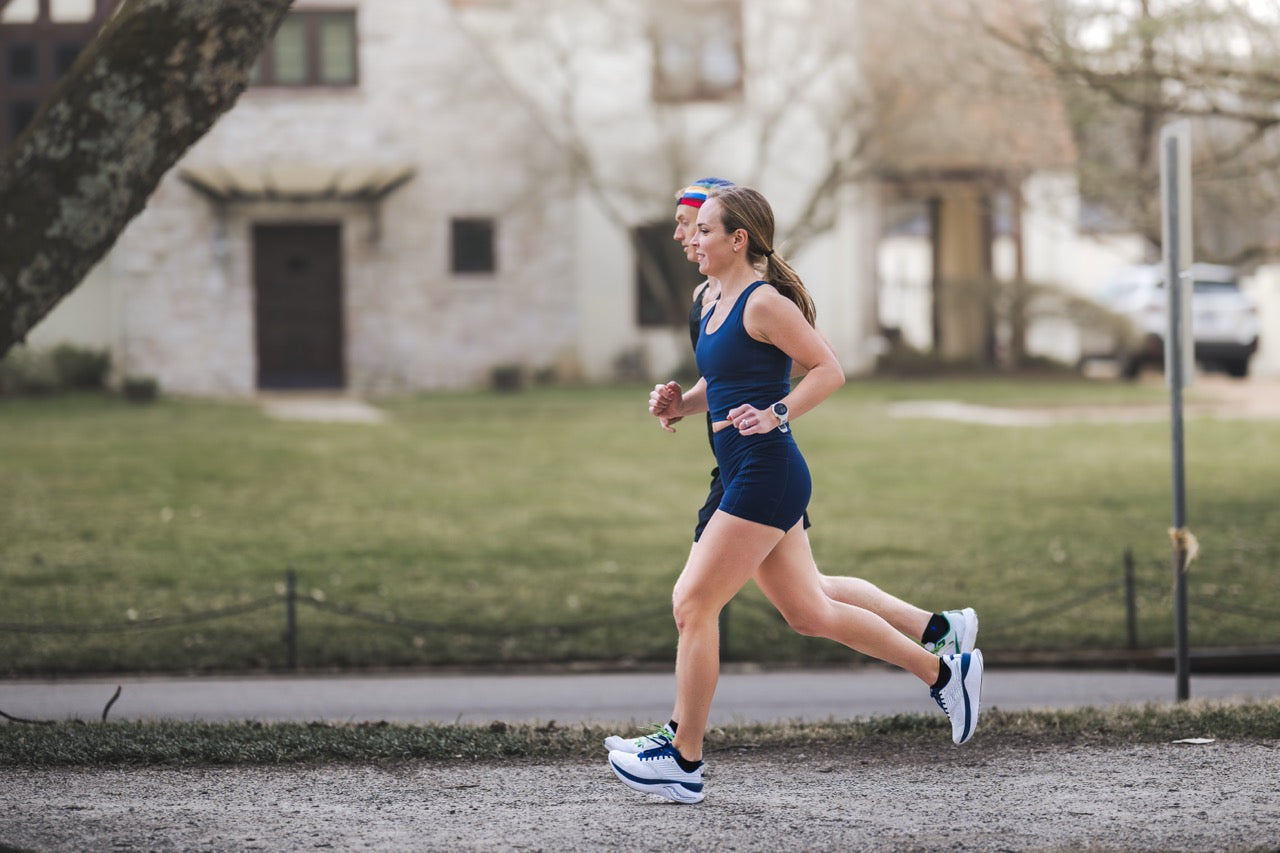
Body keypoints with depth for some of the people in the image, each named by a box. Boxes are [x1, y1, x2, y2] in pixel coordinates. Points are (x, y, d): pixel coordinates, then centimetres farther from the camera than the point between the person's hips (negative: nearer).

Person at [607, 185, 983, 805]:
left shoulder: (764, 303, -13)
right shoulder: (718, 304, 14)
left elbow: (829, 371, -14)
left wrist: (775, 416, -24)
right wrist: (679, 404, 7)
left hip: (766, 475, -10)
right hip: (748, 479, 10)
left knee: (693, 603, -7)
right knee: (808, 612, 15)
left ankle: (684, 761, -1)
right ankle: (943, 671, 24)